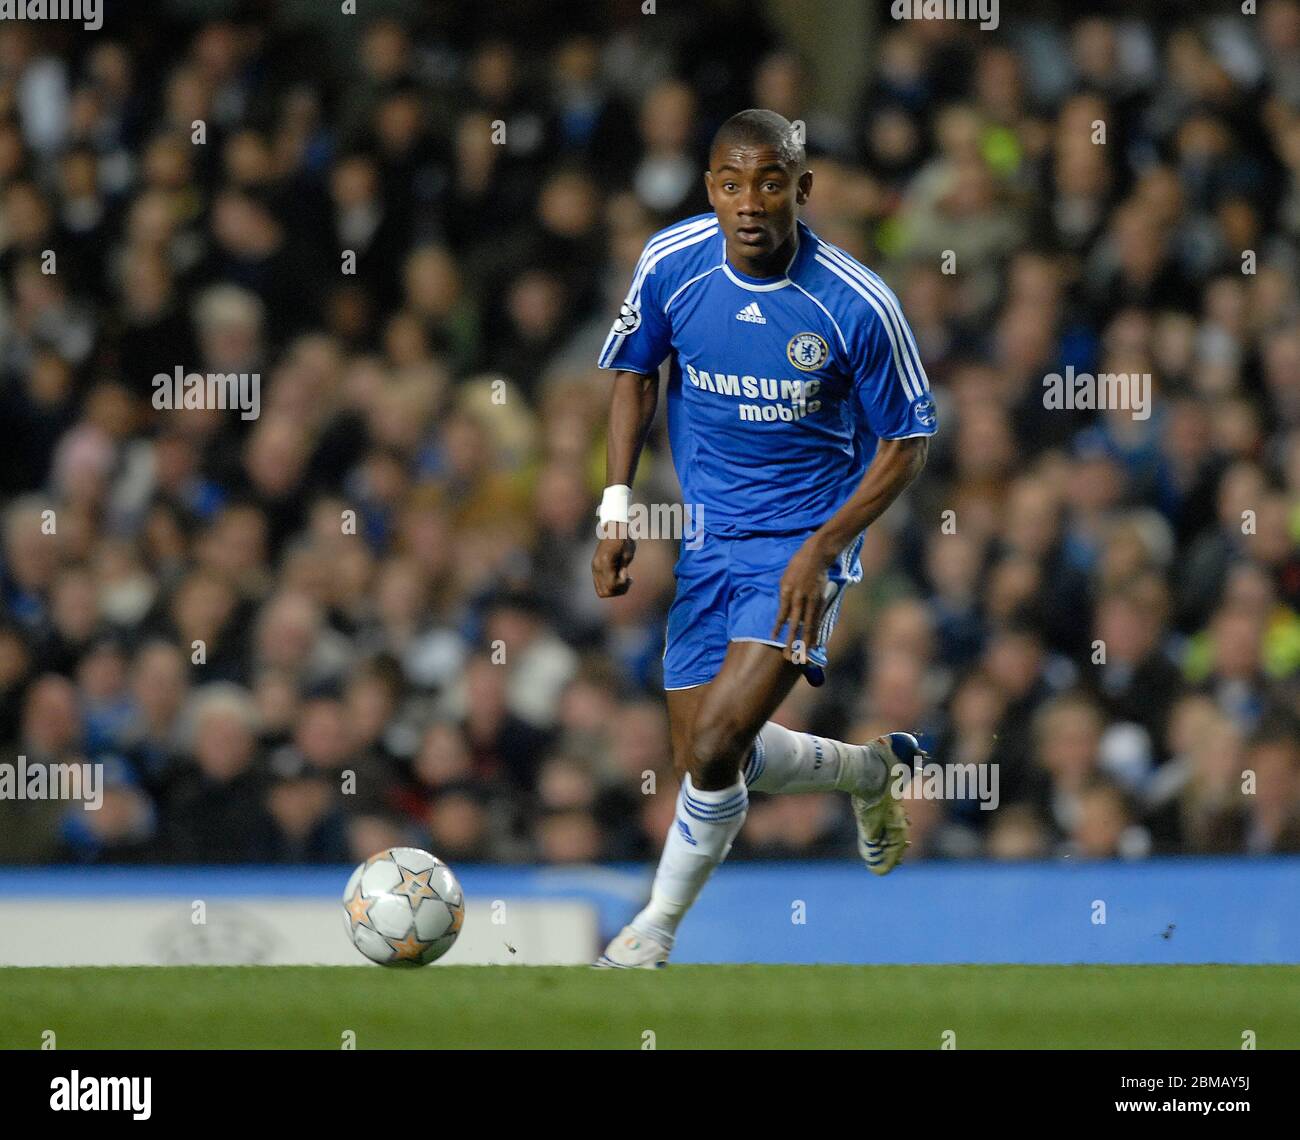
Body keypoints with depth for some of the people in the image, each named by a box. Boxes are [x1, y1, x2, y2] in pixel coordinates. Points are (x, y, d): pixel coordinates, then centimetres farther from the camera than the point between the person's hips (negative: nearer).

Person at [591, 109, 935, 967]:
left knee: (716, 748, -19)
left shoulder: (859, 306, -19)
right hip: (711, 536, 5)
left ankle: (657, 929, 4)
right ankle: (872, 773, 37)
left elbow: (906, 443, -8)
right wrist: (617, 507, -2)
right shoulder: (671, 263, -9)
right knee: (708, 759, 7)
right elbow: (636, 373, 9)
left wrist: (822, 550, -19)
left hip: (805, 544, -5)